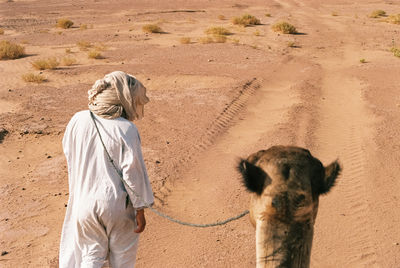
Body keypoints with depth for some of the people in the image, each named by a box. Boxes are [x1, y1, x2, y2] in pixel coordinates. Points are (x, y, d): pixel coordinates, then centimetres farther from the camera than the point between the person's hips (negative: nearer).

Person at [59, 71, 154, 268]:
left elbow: (69, 155, 7)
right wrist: (140, 211, -7)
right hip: (117, 204, -3)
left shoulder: (77, 121, -6)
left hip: (84, 202, 3)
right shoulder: (126, 130, -18)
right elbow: (133, 172, -15)